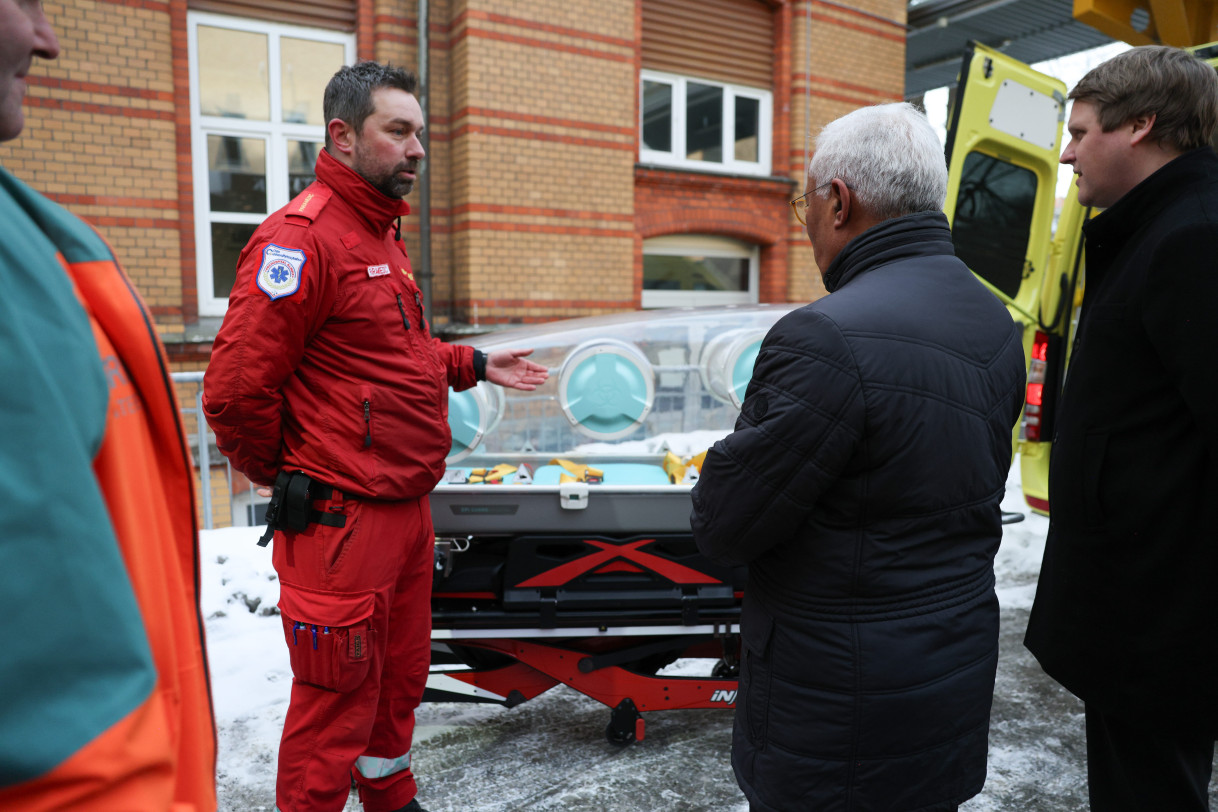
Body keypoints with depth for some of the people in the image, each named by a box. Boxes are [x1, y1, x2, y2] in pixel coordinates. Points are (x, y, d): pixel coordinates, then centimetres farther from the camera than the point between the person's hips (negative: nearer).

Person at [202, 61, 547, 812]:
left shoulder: (383, 234, 14)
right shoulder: (301, 238, -18)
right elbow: (235, 391, -22)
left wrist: (475, 365, 15)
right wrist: (285, 477, -7)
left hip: (407, 510, 10)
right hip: (342, 520, -9)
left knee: (403, 677, 23)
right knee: (339, 702, 5)